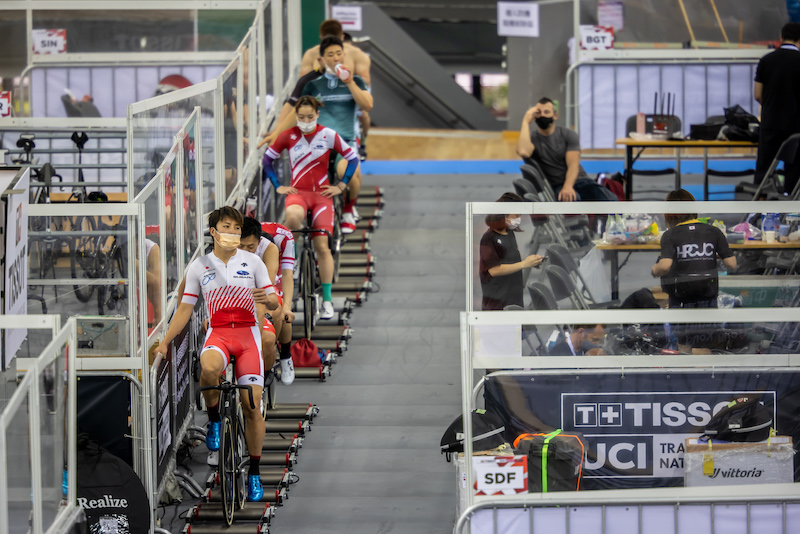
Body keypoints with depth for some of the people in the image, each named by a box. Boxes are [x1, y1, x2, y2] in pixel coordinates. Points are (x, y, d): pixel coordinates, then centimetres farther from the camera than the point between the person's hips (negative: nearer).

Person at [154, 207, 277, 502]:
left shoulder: (252, 262, 6)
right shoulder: (199, 266, 7)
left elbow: (271, 298, 6)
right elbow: (185, 309, 10)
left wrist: (269, 300, -19)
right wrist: (164, 343, 3)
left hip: (247, 333, 0)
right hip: (217, 333, 0)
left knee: (251, 405, -6)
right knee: (209, 368, -38)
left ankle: (254, 472, 8)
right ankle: (214, 419, -9)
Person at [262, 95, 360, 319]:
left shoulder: (329, 136, 0)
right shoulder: (288, 136, 1)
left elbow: (353, 158, 10)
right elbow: (267, 159, 12)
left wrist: (340, 186, 4)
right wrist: (278, 186, 5)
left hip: (322, 194, 0)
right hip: (297, 192, 0)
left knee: (322, 246, -8)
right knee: (293, 216, -38)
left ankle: (327, 299, 0)